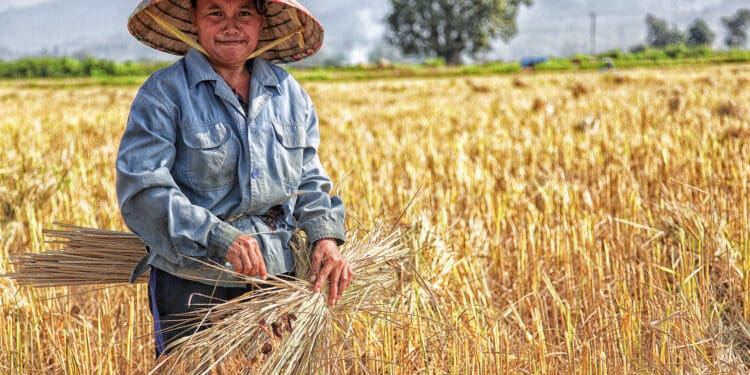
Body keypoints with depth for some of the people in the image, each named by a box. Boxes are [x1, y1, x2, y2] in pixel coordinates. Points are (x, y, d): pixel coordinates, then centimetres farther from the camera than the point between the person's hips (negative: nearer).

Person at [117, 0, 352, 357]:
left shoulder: (289, 92, 9)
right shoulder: (163, 94, -8)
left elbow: (308, 178, 16)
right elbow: (141, 190, -18)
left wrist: (325, 235, -4)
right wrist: (218, 238, -29)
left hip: (277, 274, 5)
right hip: (192, 283, -4)